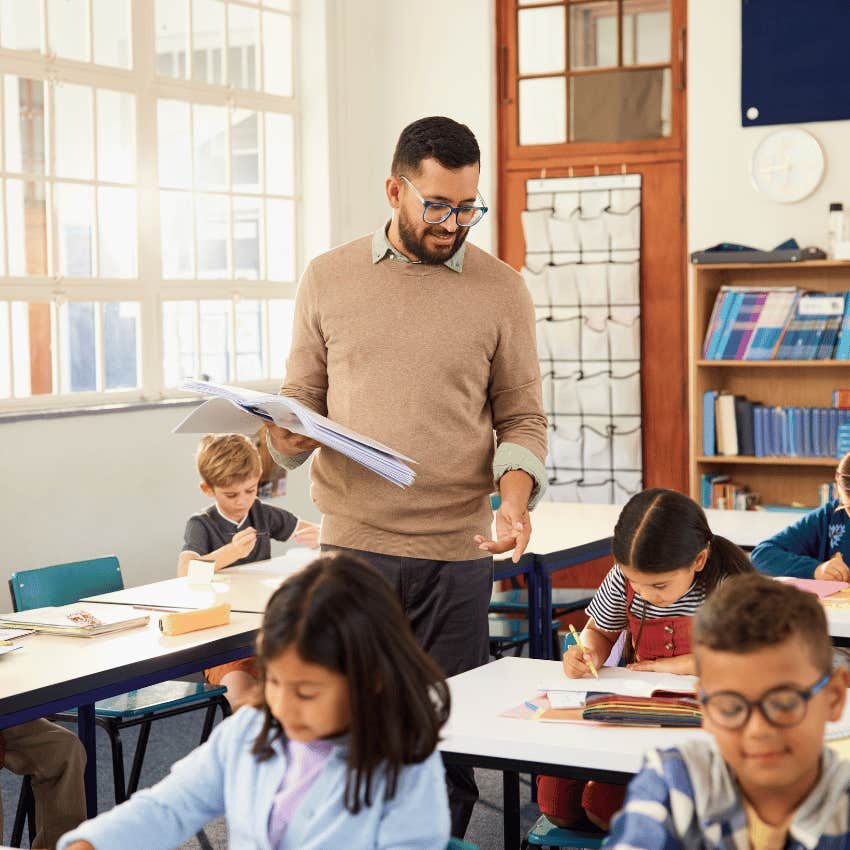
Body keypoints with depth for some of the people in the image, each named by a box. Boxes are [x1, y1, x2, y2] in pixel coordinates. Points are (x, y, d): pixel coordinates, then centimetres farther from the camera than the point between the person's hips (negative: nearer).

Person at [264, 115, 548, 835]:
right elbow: (301, 397, 13)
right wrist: (288, 437, -9)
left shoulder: (501, 291, 4)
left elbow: (522, 419, 7)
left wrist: (516, 498, -11)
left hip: (458, 552, 0)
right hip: (352, 541, 1)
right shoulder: (328, 278, 7)